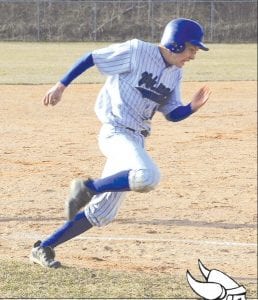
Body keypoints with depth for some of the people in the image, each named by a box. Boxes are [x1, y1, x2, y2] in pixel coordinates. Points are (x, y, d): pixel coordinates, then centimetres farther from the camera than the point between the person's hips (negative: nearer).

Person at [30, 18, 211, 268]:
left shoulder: (175, 74, 12)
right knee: (148, 177, -35)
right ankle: (88, 188, -16)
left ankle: (44, 248, 17)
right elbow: (91, 58, -4)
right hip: (116, 132, -8)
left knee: (101, 213, 8)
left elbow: (173, 114, 15)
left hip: (135, 140, 8)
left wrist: (194, 107, -4)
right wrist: (61, 85, -5)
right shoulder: (136, 51, -9)